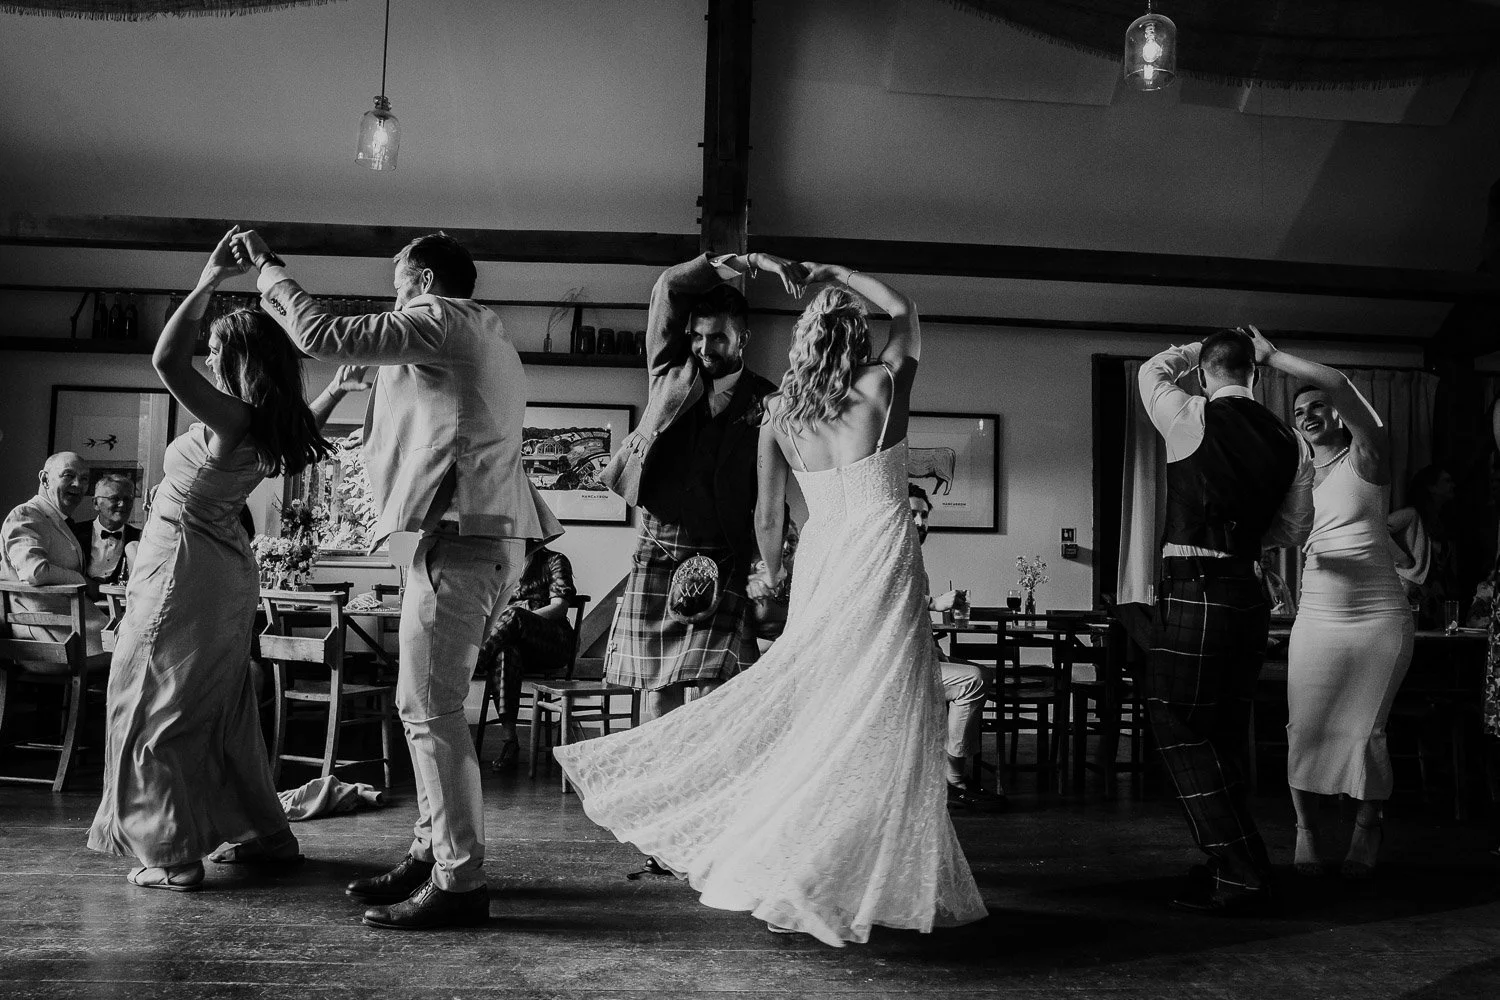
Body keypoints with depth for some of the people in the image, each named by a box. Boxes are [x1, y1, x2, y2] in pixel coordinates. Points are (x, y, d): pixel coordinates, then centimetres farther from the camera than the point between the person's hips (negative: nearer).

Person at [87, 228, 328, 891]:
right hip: (227, 569, 9)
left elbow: (166, 360, -30)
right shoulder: (270, 426, 6)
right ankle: (265, 835, 22)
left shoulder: (233, 418, -19)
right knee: (222, 709, 17)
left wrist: (209, 281, -25)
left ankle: (173, 856, 3)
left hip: (185, 566, -9)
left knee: (160, 709, 0)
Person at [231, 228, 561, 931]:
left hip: (460, 530, -10)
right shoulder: (483, 338, 27)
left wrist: (268, 267, 7)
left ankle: (459, 881, -8)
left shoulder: (441, 318, -3)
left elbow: (322, 336, -7)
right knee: (431, 703, 14)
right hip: (487, 529, 10)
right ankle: (433, 853, 20)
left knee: (428, 706, -10)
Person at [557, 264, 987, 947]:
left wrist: (777, 576, 29)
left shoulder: (778, 417, 6)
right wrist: (837, 273, 19)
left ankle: (794, 872, 13)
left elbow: (766, 519, 13)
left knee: (812, 712, 11)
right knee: (877, 719, 0)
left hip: (819, 560, 5)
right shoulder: (881, 388, -4)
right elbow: (904, 310, 15)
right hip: (882, 560, -4)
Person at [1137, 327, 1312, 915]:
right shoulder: (1287, 441, 9)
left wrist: (1197, 351, 26)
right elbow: (1294, 528, 17)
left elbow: (1152, 370, 14)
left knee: (1179, 729, -2)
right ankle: (1235, 866, 27)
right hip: (1249, 593, 7)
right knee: (1223, 734, 16)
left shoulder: (1194, 418, -7)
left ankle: (1240, 877, -2)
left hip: (1194, 591, -7)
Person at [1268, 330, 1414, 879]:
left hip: (1378, 618, -4)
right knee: (1305, 728, -2)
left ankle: (1366, 830, 17)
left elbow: (1339, 385, -17)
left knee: (1364, 732, -2)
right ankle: (1305, 829, 12)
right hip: (1316, 618, 4)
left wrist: (1272, 356, -13)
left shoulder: (1365, 457, -2)